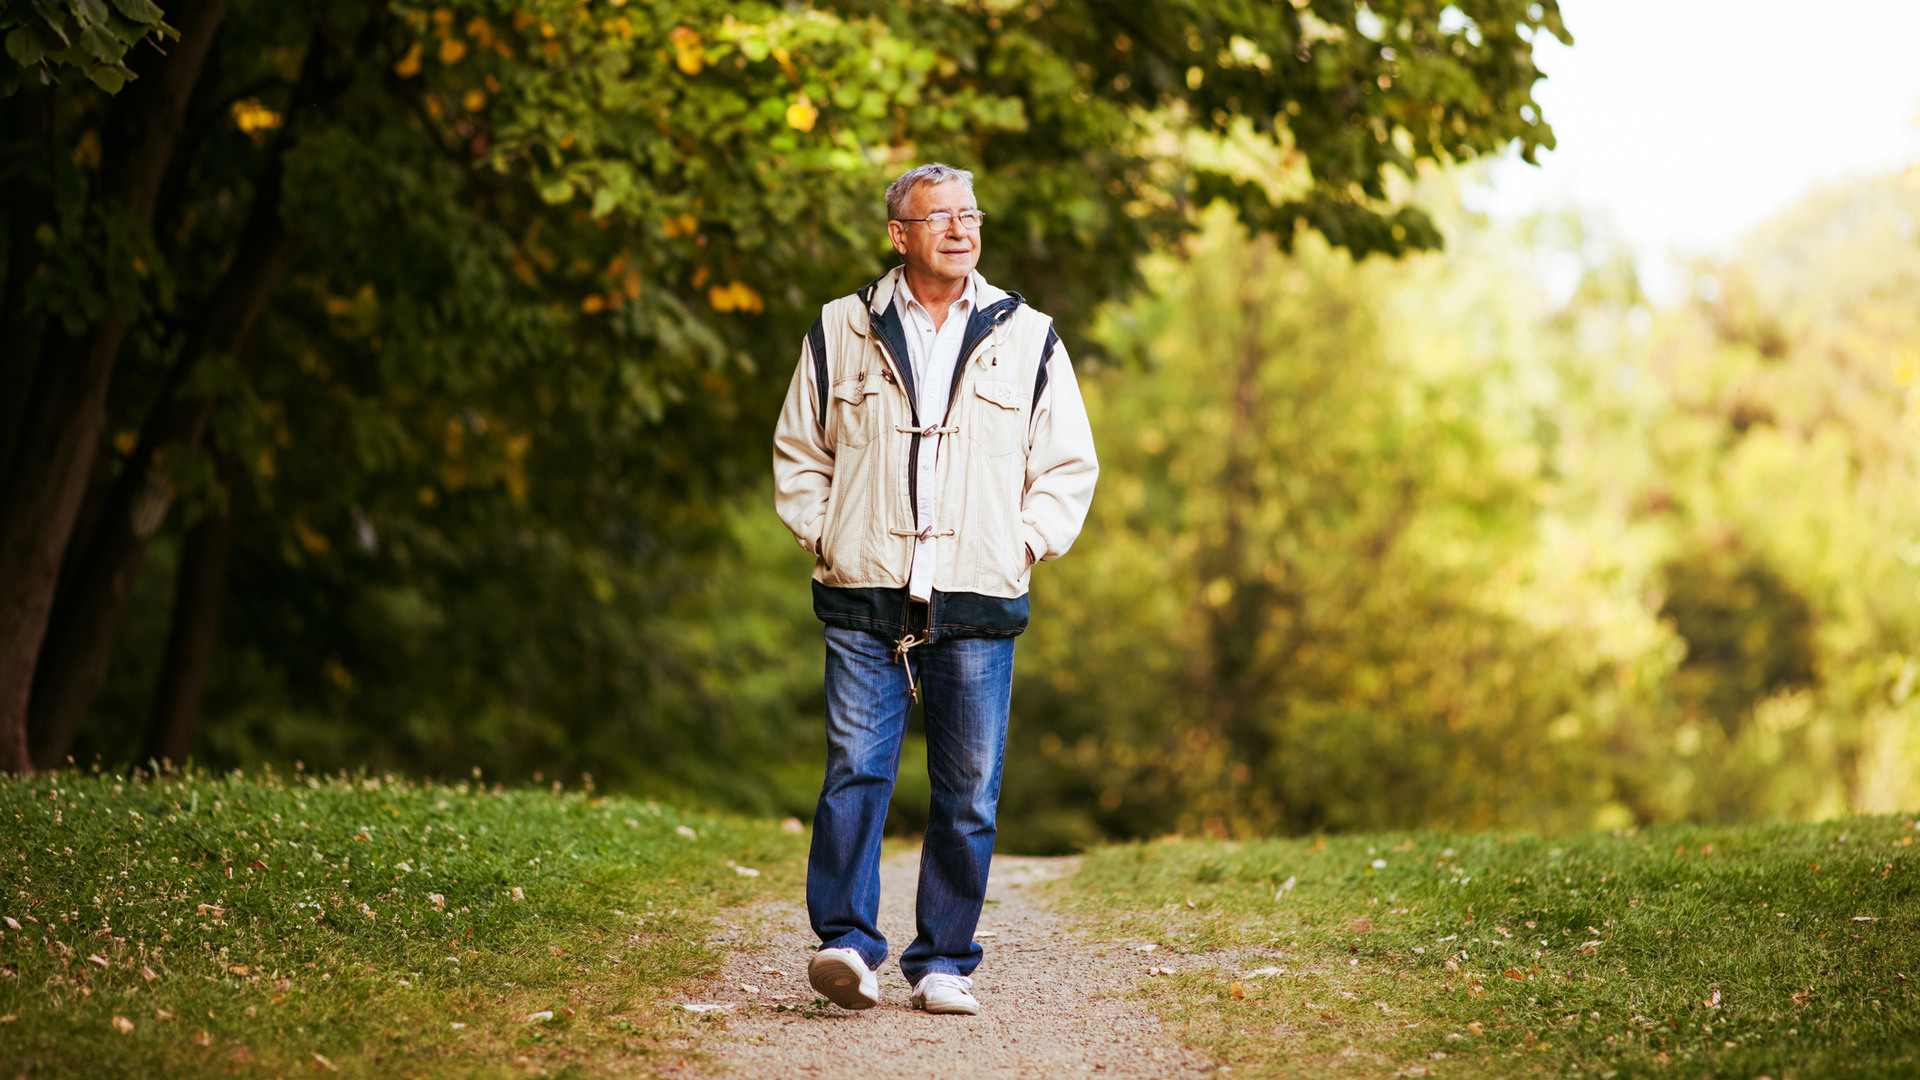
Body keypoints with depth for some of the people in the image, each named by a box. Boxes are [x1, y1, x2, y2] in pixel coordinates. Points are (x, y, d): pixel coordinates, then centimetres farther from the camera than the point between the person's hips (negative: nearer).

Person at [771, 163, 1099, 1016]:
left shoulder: (1027, 339, 10)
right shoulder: (842, 332, 8)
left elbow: (1070, 467, 14)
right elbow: (798, 451, 17)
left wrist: (1022, 545, 2)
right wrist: (824, 535, 4)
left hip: (977, 606, 1)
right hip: (864, 599, -1)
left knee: (968, 792, 1)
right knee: (855, 769, -11)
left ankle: (943, 962, 7)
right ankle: (846, 942, -13)